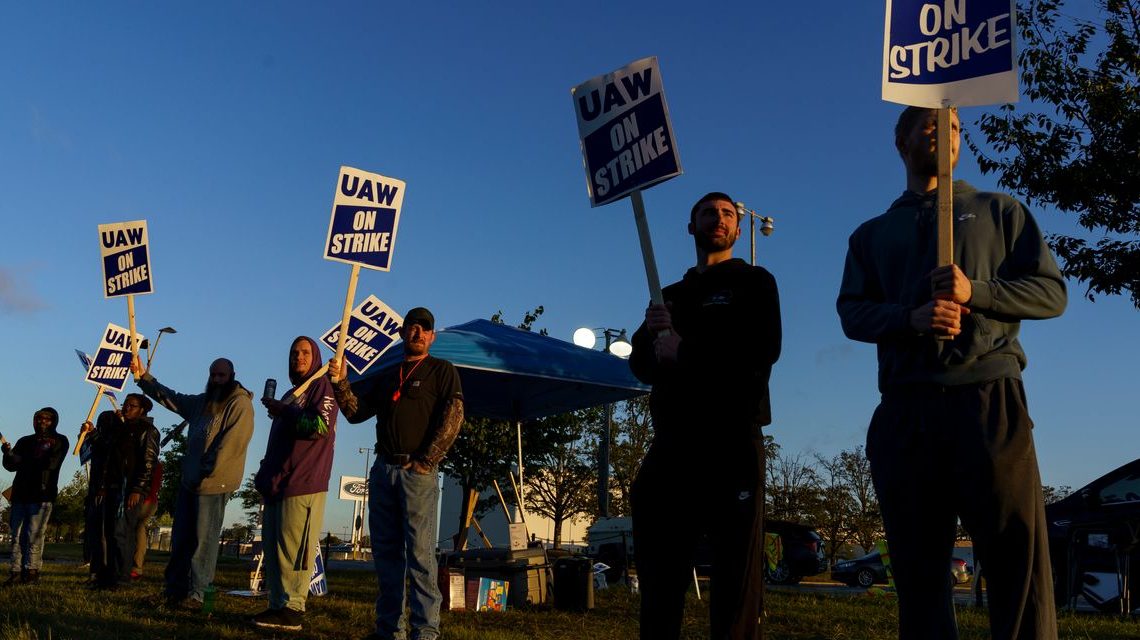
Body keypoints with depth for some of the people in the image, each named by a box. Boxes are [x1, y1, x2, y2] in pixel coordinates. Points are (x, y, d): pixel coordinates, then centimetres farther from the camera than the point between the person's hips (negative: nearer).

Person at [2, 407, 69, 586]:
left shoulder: (59, 442, 7)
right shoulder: (25, 441, 19)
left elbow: (51, 463, -8)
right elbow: (11, 465, 8)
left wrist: (23, 461, -5)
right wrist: (8, 454, -13)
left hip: (42, 495, -4)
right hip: (20, 493, 4)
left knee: (34, 535, -7)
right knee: (17, 535, 1)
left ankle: (32, 570, -3)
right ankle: (16, 571, 3)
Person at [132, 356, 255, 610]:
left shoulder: (240, 405, -10)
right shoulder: (202, 402, 18)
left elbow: (230, 444, -17)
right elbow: (168, 397, 25)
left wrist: (207, 474, -18)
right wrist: (143, 377, 14)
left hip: (214, 484, -9)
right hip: (189, 480, 9)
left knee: (203, 540, -5)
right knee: (181, 538, 12)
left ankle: (195, 595, -1)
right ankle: (174, 590, 21)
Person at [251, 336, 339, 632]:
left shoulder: (322, 386, 1)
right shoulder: (291, 394, 26)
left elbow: (321, 425, -15)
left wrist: (283, 411, -8)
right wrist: (265, 476, 19)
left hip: (303, 485, -9)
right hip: (277, 484, 9)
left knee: (292, 549, -11)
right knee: (273, 548, 6)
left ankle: (292, 609, -10)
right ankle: (278, 606, 11)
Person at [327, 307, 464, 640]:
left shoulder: (442, 370, 4)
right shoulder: (387, 377, 21)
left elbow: (453, 417, -7)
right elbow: (356, 412, 16)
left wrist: (425, 462, -12)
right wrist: (340, 382, 0)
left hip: (417, 472, -6)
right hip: (383, 469, 6)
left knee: (419, 552, -8)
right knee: (385, 551, 7)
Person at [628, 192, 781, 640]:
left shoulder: (753, 282, 12)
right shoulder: (671, 294, 24)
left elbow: (763, 349, -6)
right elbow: (640, 363, 12)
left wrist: (686, 352, -10)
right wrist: (654, 338, -10)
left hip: (732, 439, -4)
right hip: (672, 443, 4)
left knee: (736, 573, -4)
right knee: (658, 576, 4)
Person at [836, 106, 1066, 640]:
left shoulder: (999, 211, 19)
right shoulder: (872, 234, 22)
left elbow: (1051, 291, 10)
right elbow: (851, 311, 9)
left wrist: (974, 291, -8)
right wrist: (911, 317, -12)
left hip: (988, 400, -1)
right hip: (904, 411, 2)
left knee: (1017, 559, -8)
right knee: (918, 566, 3)